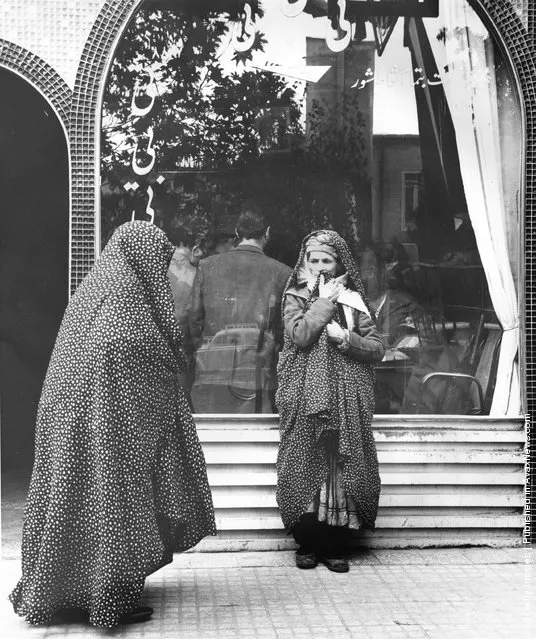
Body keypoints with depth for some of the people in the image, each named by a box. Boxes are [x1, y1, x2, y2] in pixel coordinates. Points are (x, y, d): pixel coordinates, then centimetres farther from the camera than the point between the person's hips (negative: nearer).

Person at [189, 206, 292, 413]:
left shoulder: (206, 266, 6)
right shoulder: (281, 273, 1)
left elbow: (195, 320, 8)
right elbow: (285, 329, 1)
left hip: (210, 373, 2)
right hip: (258, 374, -1)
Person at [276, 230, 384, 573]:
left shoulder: (355, 300, 12)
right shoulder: (295, 298, 8)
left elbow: (377, 348, 6)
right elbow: (300, 335, -11)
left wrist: (346, 338, -9)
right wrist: (325, 301, -7)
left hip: (347, 401, 1)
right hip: (306, 400, -1)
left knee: (343, 468, -1)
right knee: (306, 467, -2)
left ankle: (336, 547, 8)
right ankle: (307, 545, 10)